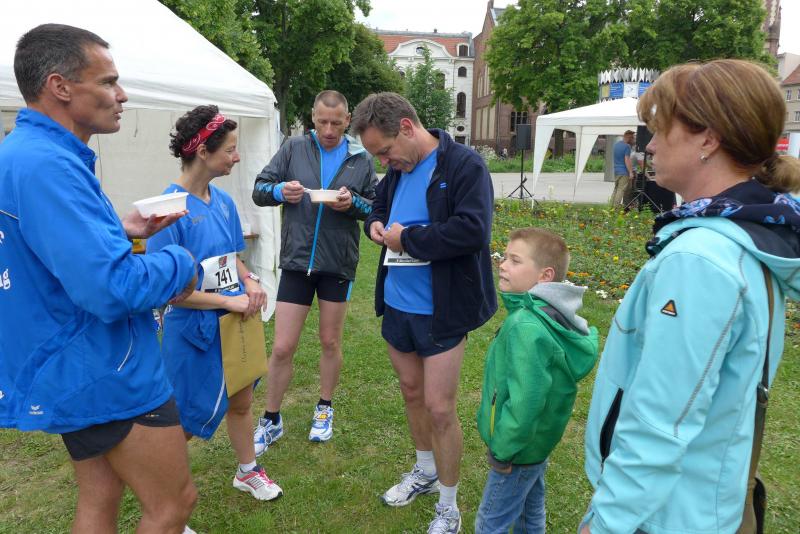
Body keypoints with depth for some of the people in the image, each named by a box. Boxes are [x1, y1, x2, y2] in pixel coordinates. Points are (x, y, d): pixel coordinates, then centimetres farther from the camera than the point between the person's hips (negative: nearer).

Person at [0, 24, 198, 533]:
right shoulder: (46, 165, -25)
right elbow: (114, 288, -33)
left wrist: (120, 232, 9)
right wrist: (181, 263, -15)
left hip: (72, 372, 10)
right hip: (106, 375, -10)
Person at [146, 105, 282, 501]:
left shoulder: (223, 201, 1)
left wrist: (250, 281, -6)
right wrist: (227, 301, -20)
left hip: (235, 323, 7)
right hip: (194, 329, -6)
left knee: (241, 401, 22)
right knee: (189, 422, 11)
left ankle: (247, 471, 45)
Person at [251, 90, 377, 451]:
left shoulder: (361, 159, 1)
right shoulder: (294, 148, 0)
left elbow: (377, 207, 4)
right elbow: (259, 190, 2)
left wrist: (354, 202, -17)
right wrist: (279, 190, -20)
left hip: (338, 263, 1)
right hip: (296, 260, 0)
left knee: (331, 342, 14)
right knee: (282, 348, 2)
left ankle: (325, 408, 35)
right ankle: (271, 420, 22)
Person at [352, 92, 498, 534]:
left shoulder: (465, 165, -17)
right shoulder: (398, 170, 6)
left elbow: (473, 230, -27)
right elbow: (379, 205, 23)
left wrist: (406, 239, -20)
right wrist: (375, 225, -2)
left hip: (441, 311, -7)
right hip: (397, 304, 7)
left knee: (439, 407, 0)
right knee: (411, 391, 20)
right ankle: (426, 471, 43)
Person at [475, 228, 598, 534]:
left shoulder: (526, 327, -32)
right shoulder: (548, 313, -2)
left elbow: (525, 402, -33)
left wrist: (502, 449, -19)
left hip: (520, 448, -9)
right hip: (539, 439, 9)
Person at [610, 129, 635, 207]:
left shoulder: (616, 144, 11)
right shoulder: (627, 146, -14)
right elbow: (627, 160, -19)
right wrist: (631, 172, -18)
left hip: (616, 171, 8)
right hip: (624, 172, -8)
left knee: (616, 189, 14)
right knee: (621, 190, -6)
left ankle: (612, 205, 14)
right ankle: (616, 206, -8)